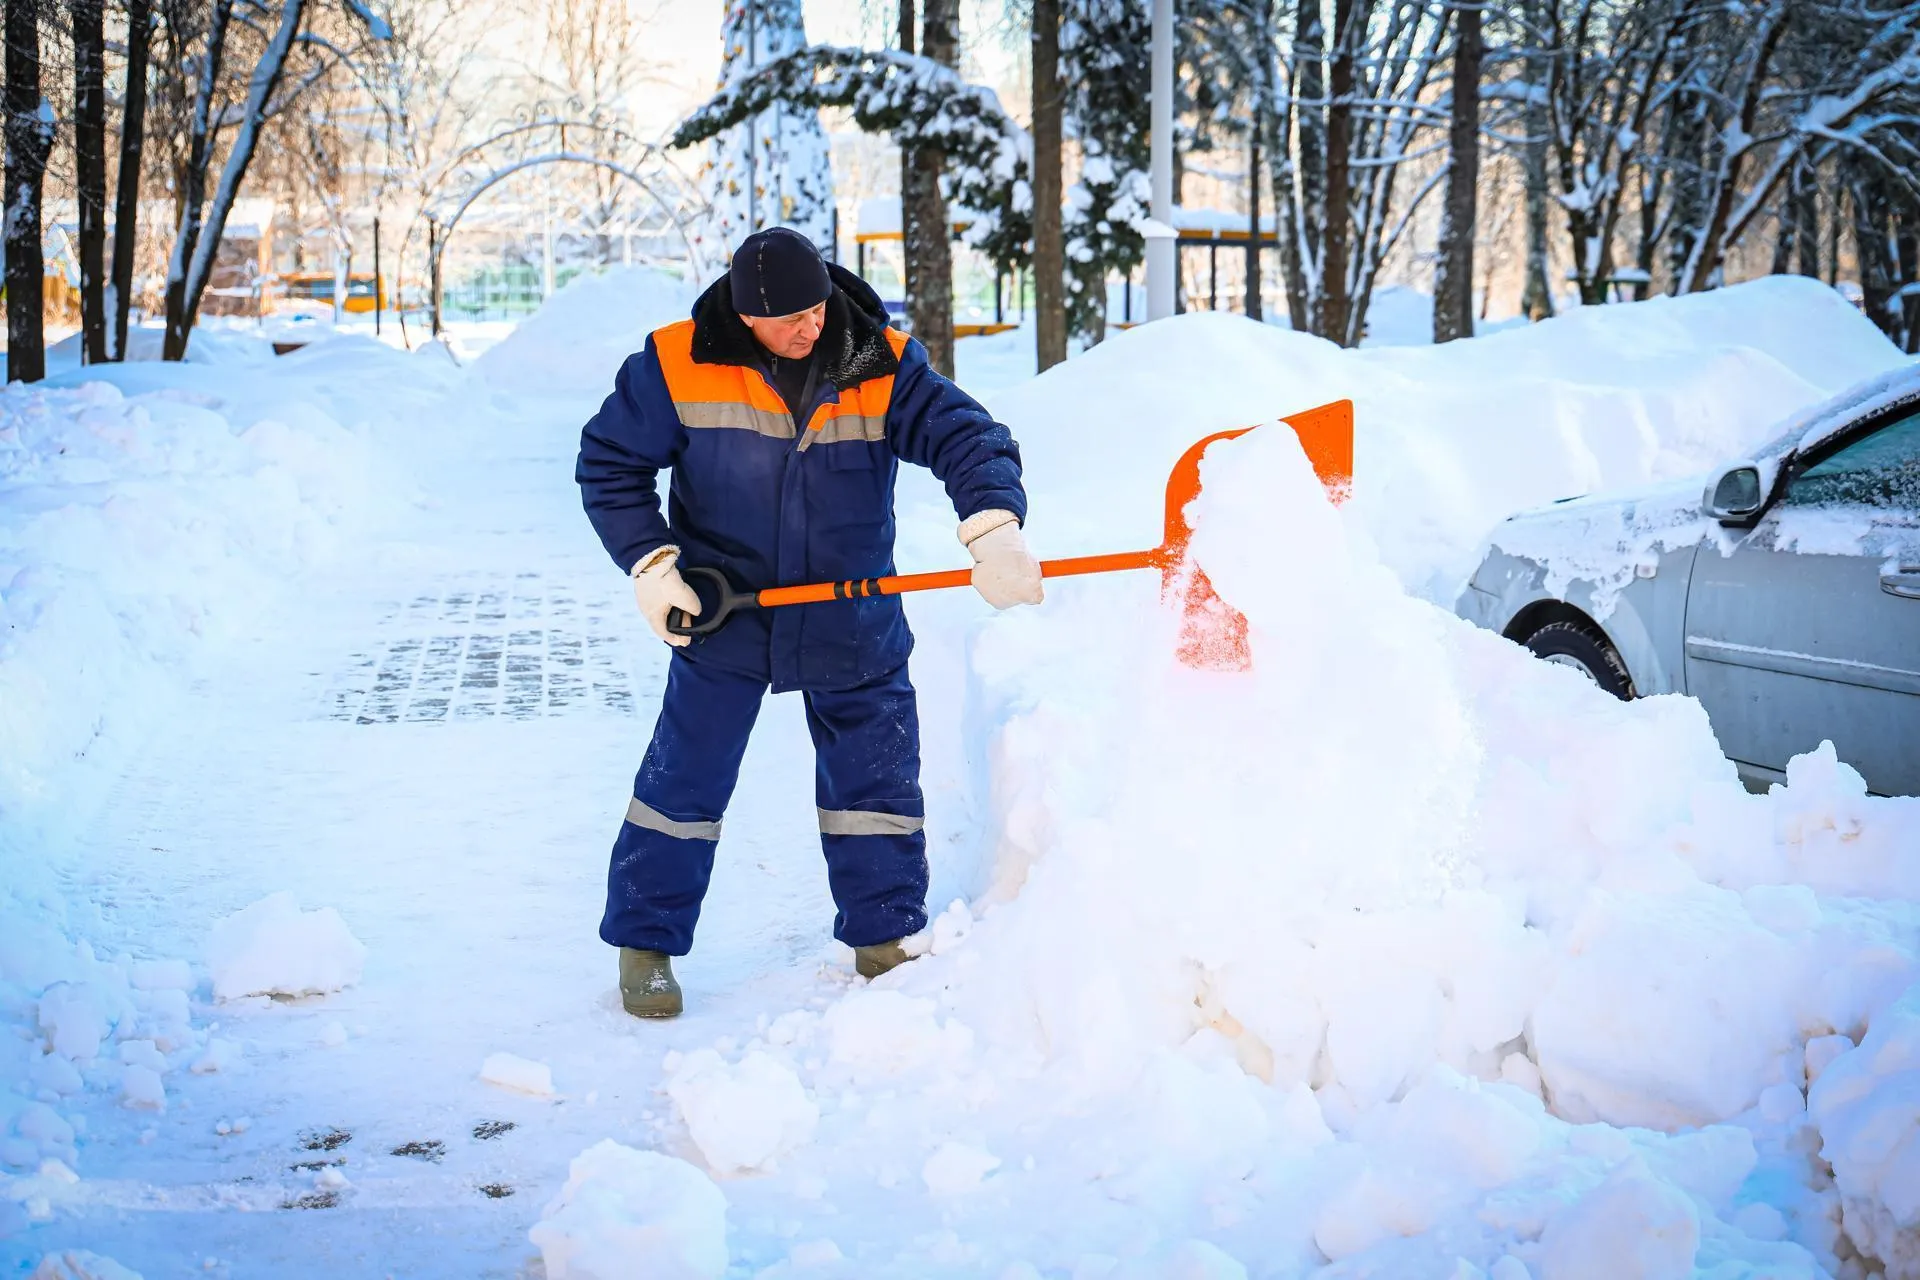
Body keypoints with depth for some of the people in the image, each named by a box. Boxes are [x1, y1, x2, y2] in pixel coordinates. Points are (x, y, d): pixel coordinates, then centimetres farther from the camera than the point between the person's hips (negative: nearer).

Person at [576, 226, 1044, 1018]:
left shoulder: (883, 366, -10)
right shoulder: (679, 367, -13)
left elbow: (967, 438, -18)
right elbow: (609, 463, -3)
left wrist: (992, 528, -37)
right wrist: (651, 565, -13)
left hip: (853, 620, 2)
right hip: (724, 615, -2)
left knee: (877, 777, 9)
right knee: (685, 781, 3)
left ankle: (882, 939, 26)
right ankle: (645, 944, 19)